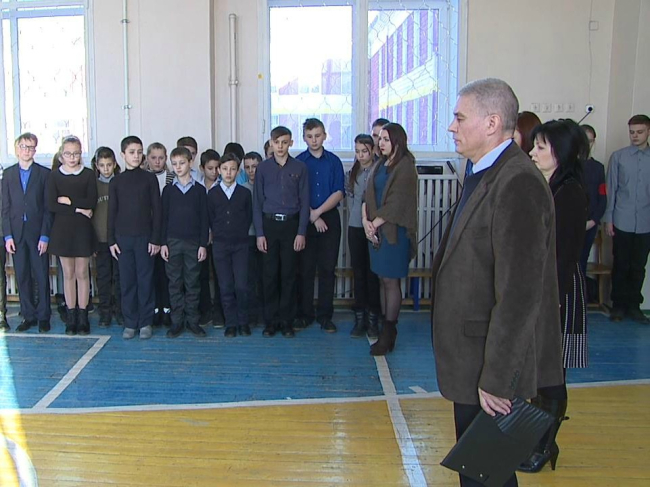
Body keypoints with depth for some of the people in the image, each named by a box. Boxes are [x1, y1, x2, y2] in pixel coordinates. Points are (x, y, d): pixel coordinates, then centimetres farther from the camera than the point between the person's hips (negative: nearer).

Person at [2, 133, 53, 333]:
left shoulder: (44, 173, 1)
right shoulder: (8, 174, 8)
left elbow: (48, 207, -2)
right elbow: (5, 207, 6)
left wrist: (45, 236, -8)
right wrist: (8, 235, -1)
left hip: (37, 232, -2)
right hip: (17, 232, 2)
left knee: (42, 276, 2)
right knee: (22, 277, 7)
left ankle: (43, 316, 11)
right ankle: (28, 316, 16)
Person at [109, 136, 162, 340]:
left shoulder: (149, 179, 1)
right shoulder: (116, 182, 6)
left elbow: (156, 210, 0)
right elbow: (112, 212, 8)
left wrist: (155, 238, -6)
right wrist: (111, 240, 2)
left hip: (144, 237, -2)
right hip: (123, 238, 2)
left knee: (145, 280, 2)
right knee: (127, 281, 5)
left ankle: (145, 322, 11)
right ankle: (130, 323, 14)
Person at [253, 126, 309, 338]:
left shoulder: (299, 168, 2)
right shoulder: (263, 168, 3)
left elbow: (304, 201, 2)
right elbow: (257, 202, 4)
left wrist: (301, 232, -4)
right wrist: (259, 233, -2)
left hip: (291, 224, 0)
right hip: (269, 224, 1)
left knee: (289, 275, 4)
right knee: (270, 275, 4)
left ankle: (287, 321, 13)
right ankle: (270, 321, 14)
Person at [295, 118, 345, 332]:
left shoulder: (334, 161, 5)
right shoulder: (298, 162, 3)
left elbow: (339, 192, -1)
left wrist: (318, 211, -11)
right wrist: (312, 217, -9)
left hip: (330, 219, 1)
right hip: (305, 220, -1)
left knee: (327, 268, 3)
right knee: (305, 268, 3)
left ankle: (325, 315, 11)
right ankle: (304, 314, 13)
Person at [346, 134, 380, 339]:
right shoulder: (351, 174, 11)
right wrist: (350, 220, 9)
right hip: (355, 228, 4)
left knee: (373, 273, 1)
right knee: (358, 272, 8)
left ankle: (373, 319, 10)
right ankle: (360, 318, 15)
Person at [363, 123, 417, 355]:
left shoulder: (405, 167, -9)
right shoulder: (380, 165, 14)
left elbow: (396, 202, -15)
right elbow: (368, 195, 11)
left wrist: (374, 223, -12)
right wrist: (366, 220, -5)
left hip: (394, 231, -7)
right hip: (376, 229, 7)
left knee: (390, 280, -3)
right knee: (383, 279, 9)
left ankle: (388, 334, 5)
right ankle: (386, 330, 16)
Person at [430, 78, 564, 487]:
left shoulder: (518, 185, -22)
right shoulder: (486, 175, 10)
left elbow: (519, 295, -25)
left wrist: (496, 380, -22)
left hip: (492, 363, -9)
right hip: (475, 359, 9)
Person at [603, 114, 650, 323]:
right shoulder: (618, 157, 1)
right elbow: (610, 189, 2)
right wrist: (608, 219, -1)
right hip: (622, 222, -1)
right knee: (621, 266, 5)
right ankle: (618, 305, 18)